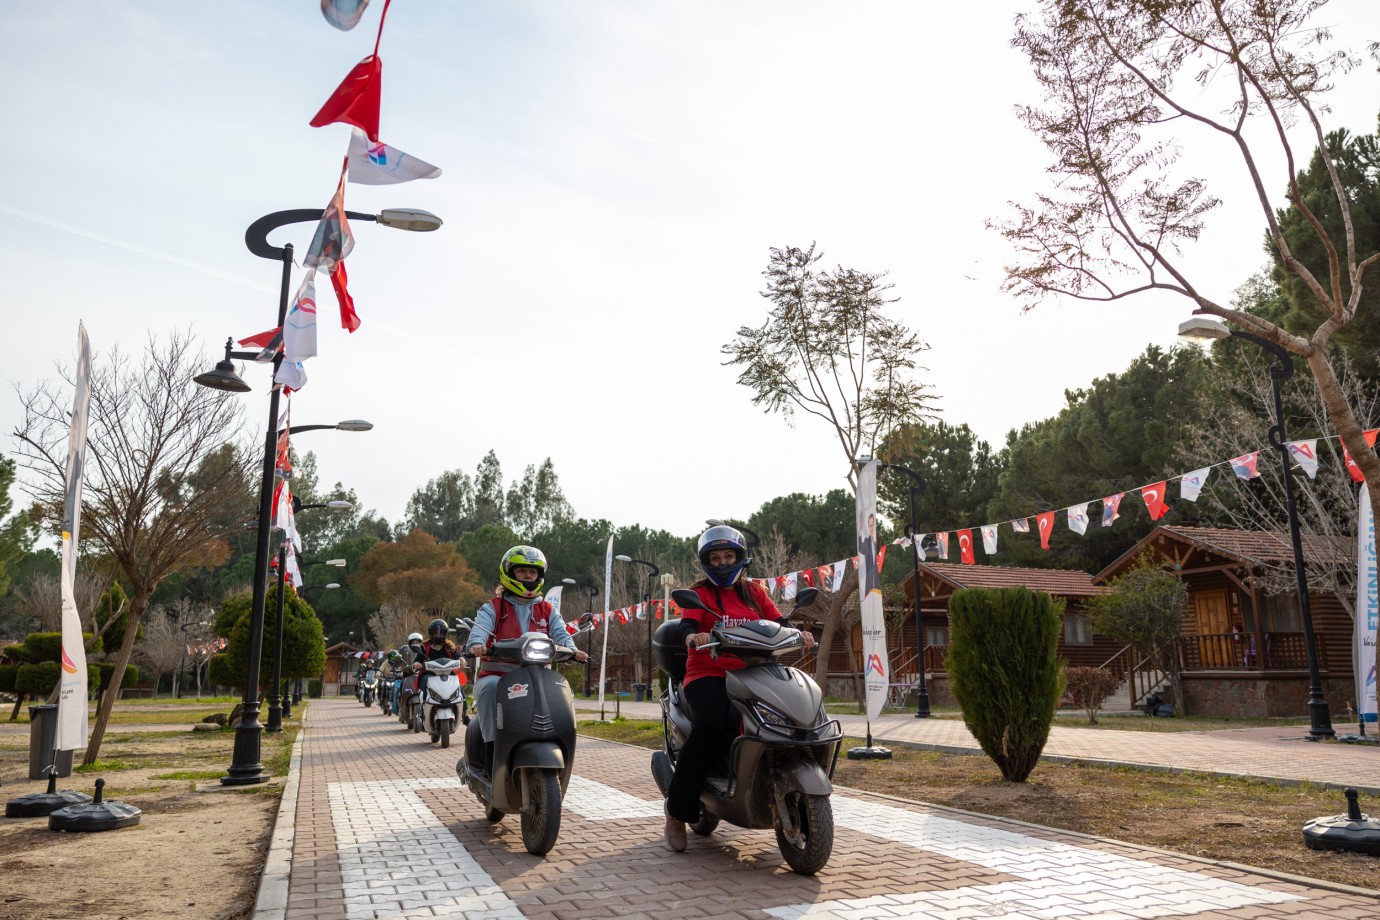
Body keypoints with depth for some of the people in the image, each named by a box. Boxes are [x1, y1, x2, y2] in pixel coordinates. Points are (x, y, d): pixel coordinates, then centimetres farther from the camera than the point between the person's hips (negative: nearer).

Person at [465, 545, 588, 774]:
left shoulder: (547, 610, 18)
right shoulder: (493, 607, 9)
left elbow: (560, 633, 1)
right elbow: (480, 627, -11)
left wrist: (572, 650, -23)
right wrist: (476, 644, -36)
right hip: (497, 675, -2)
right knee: (490, 687, -37)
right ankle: (491, 747, -29)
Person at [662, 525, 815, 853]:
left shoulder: (754, 591, 20)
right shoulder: (700, 593, 9)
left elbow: (777, 622, 8)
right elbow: (687, 626, -9)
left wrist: (798, 634, -14)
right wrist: (693, 637, -33)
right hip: (708, 674, -4)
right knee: (709, 727, -30)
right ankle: (676, 811, -18)